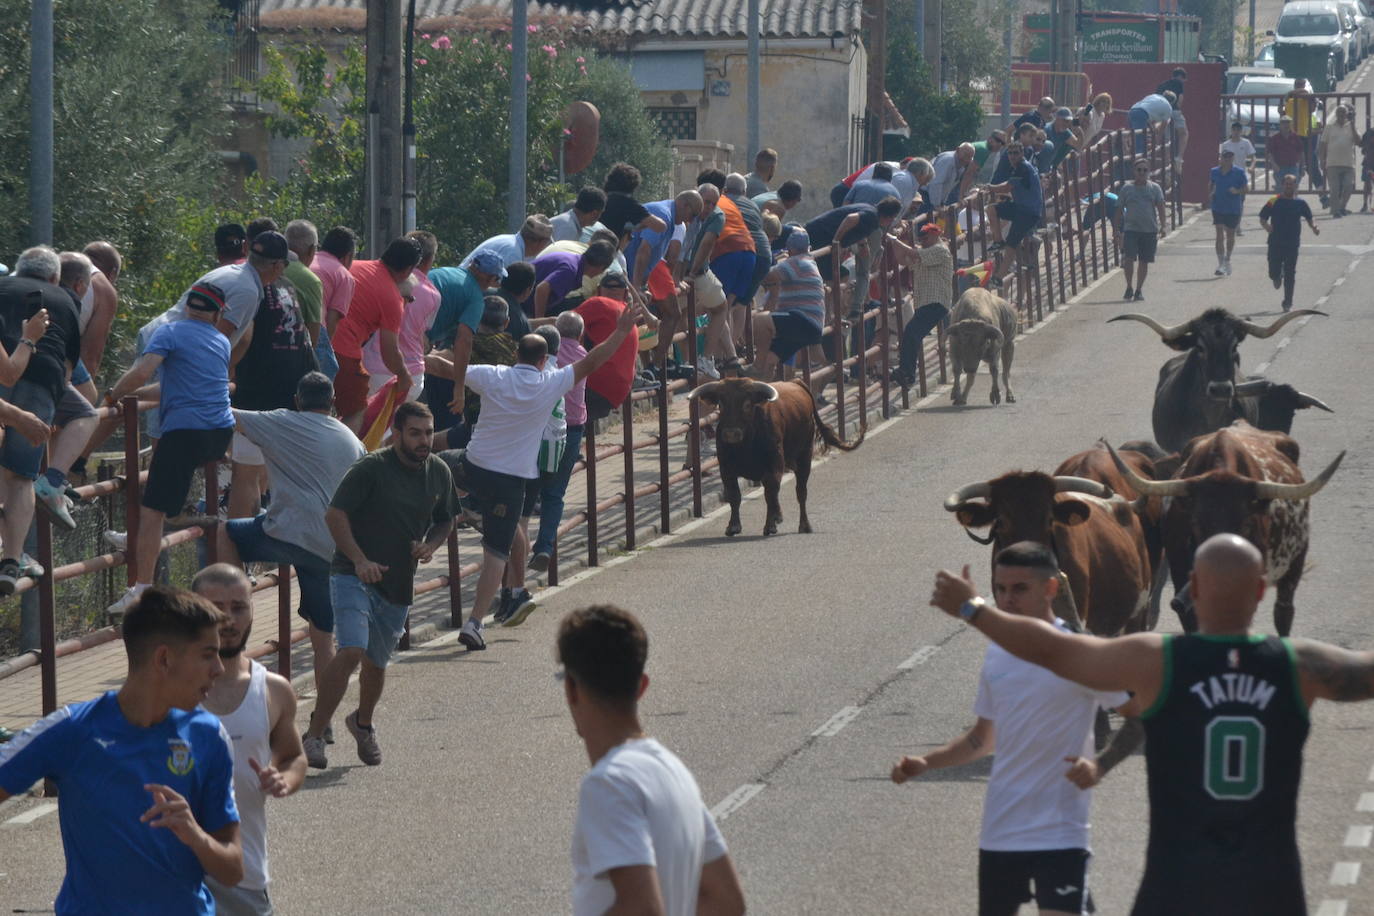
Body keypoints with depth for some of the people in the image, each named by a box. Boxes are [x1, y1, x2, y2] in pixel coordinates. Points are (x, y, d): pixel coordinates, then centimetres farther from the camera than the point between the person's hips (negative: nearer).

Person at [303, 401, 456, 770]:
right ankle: (314, 735, -15)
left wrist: (430, 545, -1)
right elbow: (334, 514, -14)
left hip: (398, 585, 6)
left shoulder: (439, 473, 7)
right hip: (353, 577, -6)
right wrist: (359, 560, -24)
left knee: (377, 662, 16)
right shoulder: (370, 468, -12)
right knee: (351, 651, -23)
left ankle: (363, 723, 46)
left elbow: (445, 521, 21)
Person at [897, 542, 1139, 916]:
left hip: (1059, 834, -7)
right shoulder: (997, 654, 9)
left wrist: (1100, 765, -25)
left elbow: (1141, 717, -10)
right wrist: (926, 762, 7)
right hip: (998, 833, 7)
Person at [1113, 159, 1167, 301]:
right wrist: (1116, 230, 3)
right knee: (1129, 258, -15)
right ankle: (1129, 287, 0)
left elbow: (1160, 207, -2)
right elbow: (1119, 210, 8)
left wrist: (1163, 225, -16)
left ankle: (1139, 290, 18)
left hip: (1150, 230, 1)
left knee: (1144, 261, 5)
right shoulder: (1126, 188, 5)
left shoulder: (1155, 188, 6)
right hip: (1131, 229, -1)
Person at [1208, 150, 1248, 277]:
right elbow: (1211, 184, 18)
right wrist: (1210, 194, -1)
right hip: (1218, 208, 1)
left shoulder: (1239, 172, -6)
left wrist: (1237, 191, -22)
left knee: (1230, 235, 14)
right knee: (1220, 235, -10)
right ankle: (1220, 264, -11)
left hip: (1233, 209, -1)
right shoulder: (1215, 171, 2)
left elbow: (1246, 188, -3)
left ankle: (1227, 260, 35)